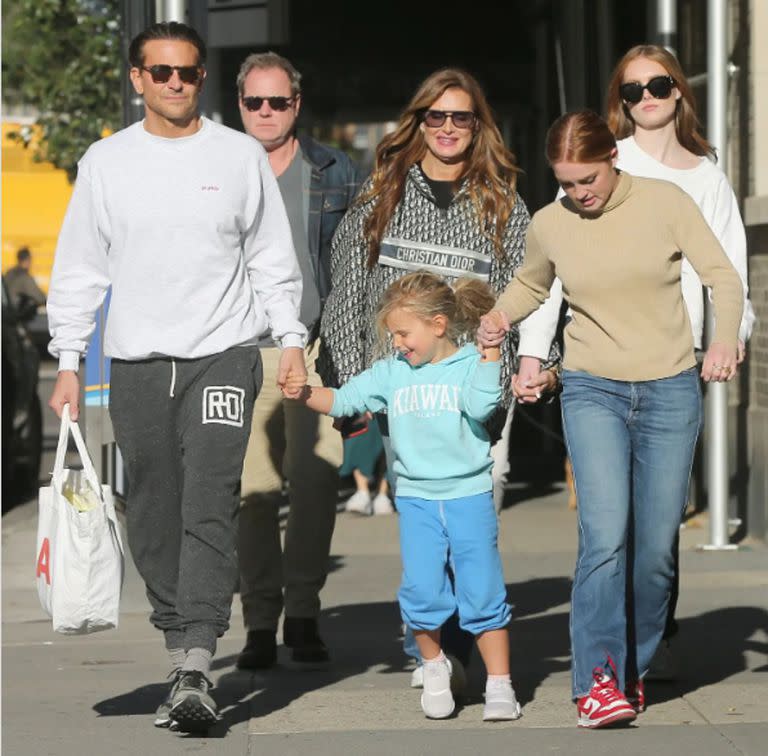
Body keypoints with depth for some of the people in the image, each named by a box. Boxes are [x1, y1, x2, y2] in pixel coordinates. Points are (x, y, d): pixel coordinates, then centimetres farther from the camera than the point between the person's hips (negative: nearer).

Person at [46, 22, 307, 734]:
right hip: (136, 363, 2)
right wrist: (67, 362, 5)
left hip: (224, 355, -2)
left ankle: (196, 670, -19)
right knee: (154, 517, 5)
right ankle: (178, 647, 16)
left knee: (210, 507, -14)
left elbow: (273, 257, 11)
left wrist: (291, 339, 2)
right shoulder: (106, 162, 8)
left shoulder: (241, 155, 6)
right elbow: (79, 269, 11)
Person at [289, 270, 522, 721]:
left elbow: (480, 406, -19)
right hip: (416, 498, 3)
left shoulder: (470, 365, -3)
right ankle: (434, 666, 19)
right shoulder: (392, 372, 8)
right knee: (422, 591, -6)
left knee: (483, 592, -2)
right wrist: (306, 393, -6)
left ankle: (500, 685, 8)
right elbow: (344, 400, 9)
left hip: (469, 496, -3)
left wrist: (490, 354, -21)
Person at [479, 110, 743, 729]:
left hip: (670, 391, 0)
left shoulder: (665, 202, -3)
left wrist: (725, 338, -21)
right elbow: (531, 284, 23)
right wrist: (499, 318, 2)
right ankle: (597, 681, -14)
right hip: (592, 392, 0)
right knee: (605, 534, -18)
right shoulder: (550, 225, 3)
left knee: (655, 547, 1)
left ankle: (633, 670, 19)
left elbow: (723, 276, -4)